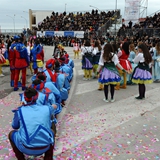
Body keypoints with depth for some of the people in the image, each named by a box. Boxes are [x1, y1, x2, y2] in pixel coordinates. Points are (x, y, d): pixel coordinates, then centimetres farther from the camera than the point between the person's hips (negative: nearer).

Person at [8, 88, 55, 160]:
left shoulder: (19, 110, 1)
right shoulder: (47, 108, 5)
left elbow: (15, 126, 20)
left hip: (26, 148, -1)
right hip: (44, 148, 1)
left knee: (11, 134, 28)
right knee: (51, 132, 33)